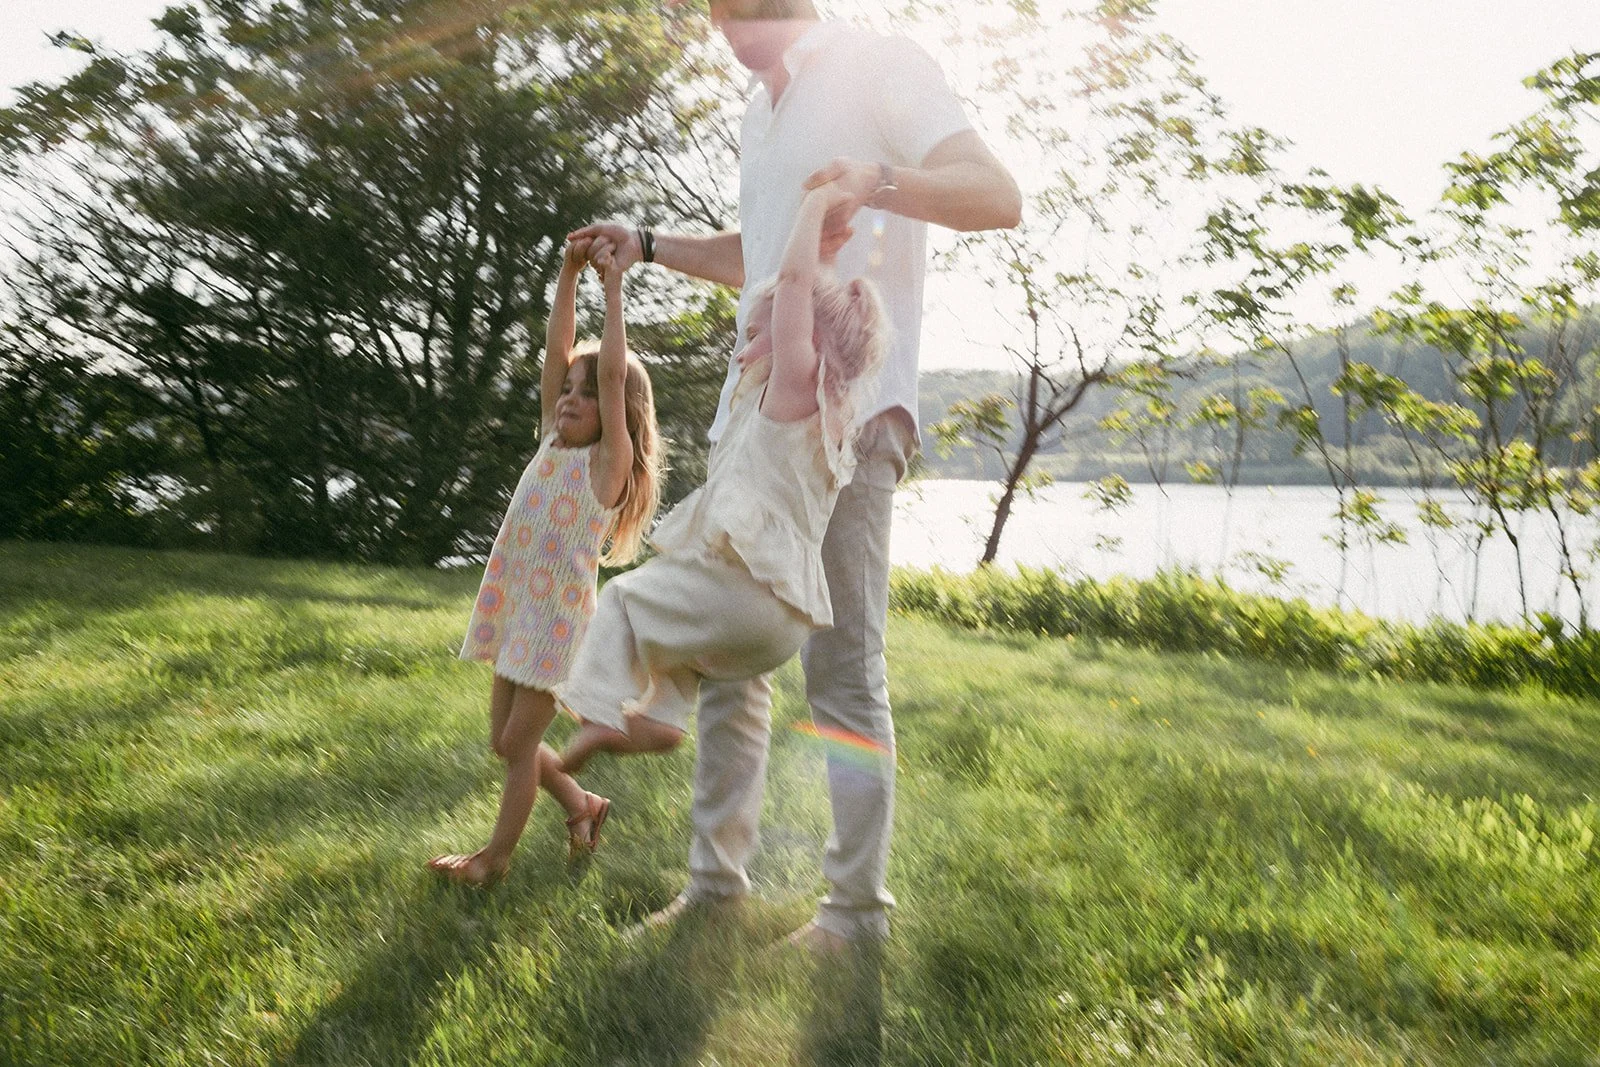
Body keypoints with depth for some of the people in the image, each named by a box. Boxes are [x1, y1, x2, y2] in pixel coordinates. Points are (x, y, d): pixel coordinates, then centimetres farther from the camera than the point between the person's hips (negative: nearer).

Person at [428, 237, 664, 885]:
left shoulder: (609, 461, -9)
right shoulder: (552, 441, 8)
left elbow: (613, 372, -19)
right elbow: (556, 352, 2)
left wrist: (614, 287, -14)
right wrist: (569, 273, -1)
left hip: (560, 619, -7)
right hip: (514, 610, 7)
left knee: (518, 742, 0)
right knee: (506, 740, 14)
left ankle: (496, 856, 16)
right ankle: (583, 805, 33)